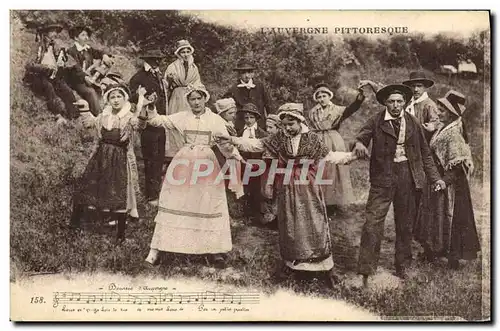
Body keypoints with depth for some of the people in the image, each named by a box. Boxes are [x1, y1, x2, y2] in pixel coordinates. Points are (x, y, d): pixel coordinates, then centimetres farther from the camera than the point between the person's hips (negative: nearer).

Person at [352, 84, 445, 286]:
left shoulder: (413, 123, 7)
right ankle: (366, 271, -4)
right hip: (383, 177, -3)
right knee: (373, 222, -9)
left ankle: (402, 268, 27)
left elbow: (425, 153, 11)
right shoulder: (376, 122, 0)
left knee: (405, 224, 12)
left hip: (408, 176, 3)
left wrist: (435, 177, 5)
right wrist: (359, 144, -35)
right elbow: (362, 136, -10)